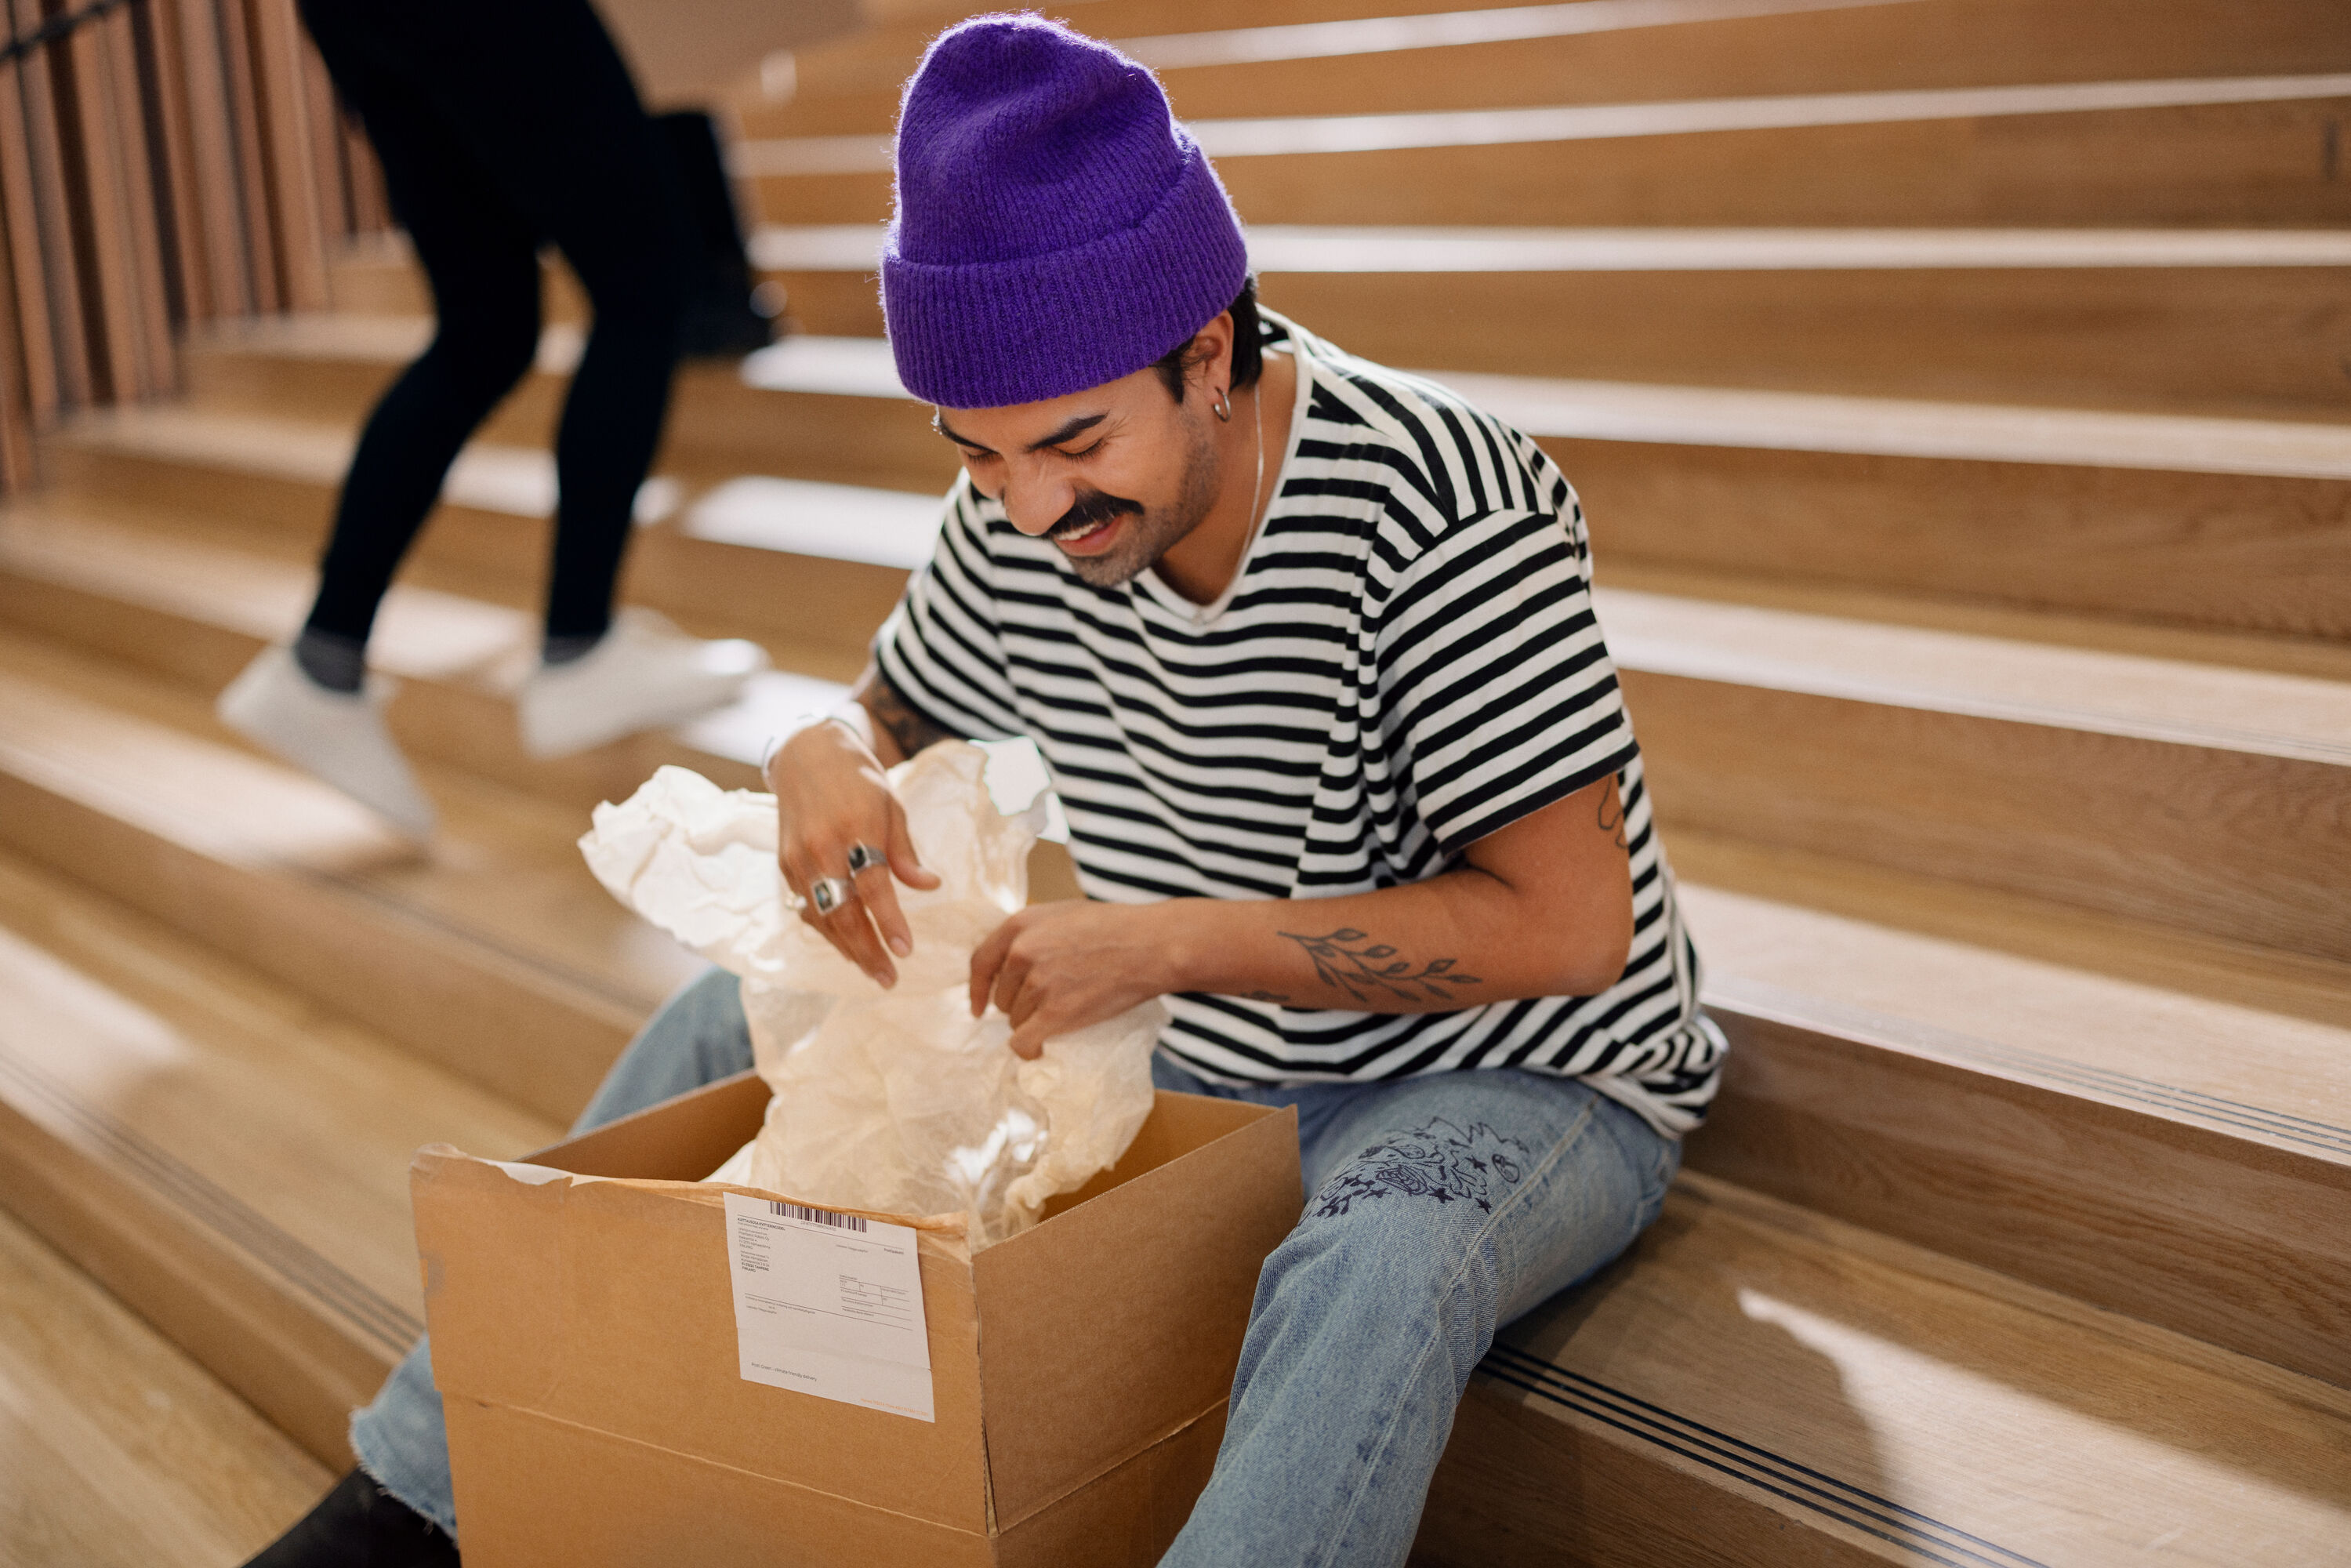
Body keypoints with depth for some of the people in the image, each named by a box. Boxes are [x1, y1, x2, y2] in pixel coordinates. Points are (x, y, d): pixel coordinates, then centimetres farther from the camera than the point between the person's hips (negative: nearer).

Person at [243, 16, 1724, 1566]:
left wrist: (1172, 939, -32)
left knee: (1381, 1265, -42)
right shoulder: (1025, 514, -8)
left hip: (1521, 1084, -6)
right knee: (731, 1017, 4)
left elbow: (1575, 925, -28)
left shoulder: (1441, 511, -27)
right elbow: (904, 711, 10)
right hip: (1193, 1060, 6)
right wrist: (825, 758, -17)